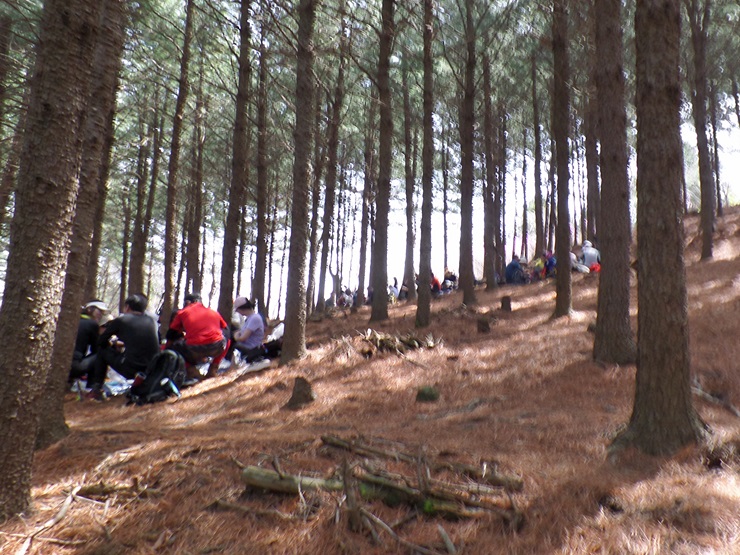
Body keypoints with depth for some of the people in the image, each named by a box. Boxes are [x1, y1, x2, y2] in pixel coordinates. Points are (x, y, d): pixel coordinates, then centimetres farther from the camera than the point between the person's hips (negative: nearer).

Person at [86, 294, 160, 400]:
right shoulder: (151, 321, 12)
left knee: (102, 351, 19)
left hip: (130, 370, -4)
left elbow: (101, 342, 12)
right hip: (152, 370, 4)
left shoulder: (121, 320, 2)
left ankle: (96, 389, 18)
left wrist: (113, 343, 31)